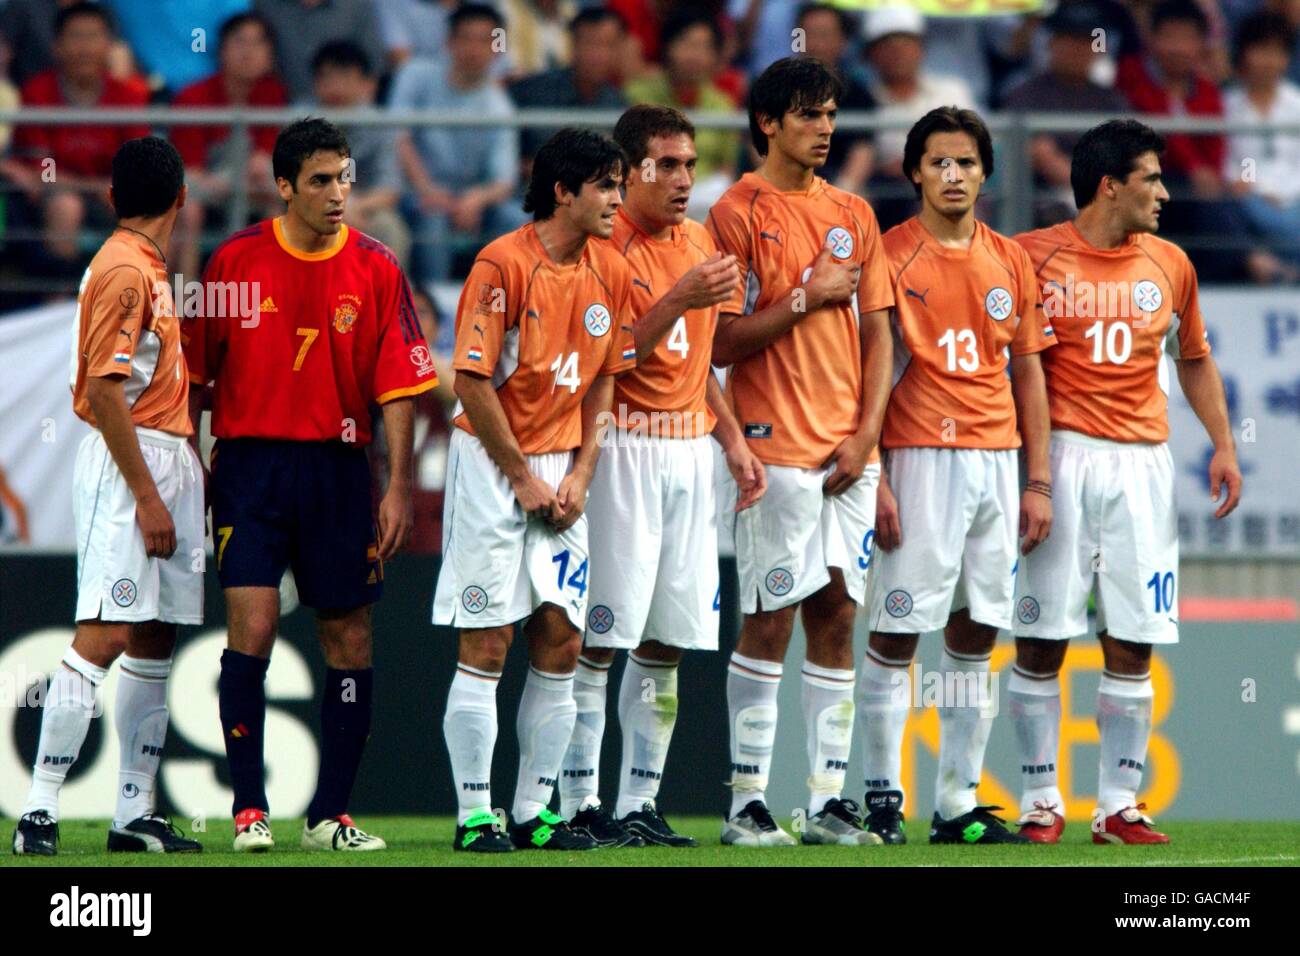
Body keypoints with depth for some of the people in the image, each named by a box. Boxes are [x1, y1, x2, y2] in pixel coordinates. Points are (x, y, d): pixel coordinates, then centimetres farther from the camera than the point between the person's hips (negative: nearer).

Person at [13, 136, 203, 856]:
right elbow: (104, 390, -18)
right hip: (127, 468, -10)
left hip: (167, 463, 10)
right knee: (104, 636, -15)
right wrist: (147, 496, -20)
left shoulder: (146, 270, 19)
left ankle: (134, 816, 13)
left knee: (154, 641, 9)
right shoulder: (124, 271, -12)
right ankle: (39, 814, -18)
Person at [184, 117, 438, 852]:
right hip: (250, 459, -2)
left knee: (350, 640, 4)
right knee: (252, 623, -13)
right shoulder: (235, 262, 0)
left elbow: (398, 388, 1)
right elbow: (195, 374, 6)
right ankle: (251, 808, -6)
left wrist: (399, 487, -4)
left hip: (337, 467, 2)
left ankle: (332, 813, 15)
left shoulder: (376, 268, 1)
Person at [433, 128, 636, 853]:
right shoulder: (504, 265, -13)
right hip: (492, 464, -6)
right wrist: (524, 479, -10)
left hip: (561, 471, 6)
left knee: (562, 642, 3)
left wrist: (580, 473, 2)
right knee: (485, 646, -4)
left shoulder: (611, 274, 6)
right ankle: (475, 815, 0)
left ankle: (535, 811, 10)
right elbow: (473, 381, -13)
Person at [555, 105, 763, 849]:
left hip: (692, 448, 7)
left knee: (668, 641, 6)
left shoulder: (702, 243, 14)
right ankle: (580, 805, -4)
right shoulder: (607, 246, -9)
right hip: (627, 447, -7)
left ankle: (640, 804, 11)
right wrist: (677, 301, -21)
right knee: (601, 638, -7)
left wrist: (733, 440, 15)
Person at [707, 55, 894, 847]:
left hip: (848, 449, 5)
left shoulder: (854, 215, 13)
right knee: (772, 620, -5)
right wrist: (805, 300, -12)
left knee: (837, 617, 4)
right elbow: (721, 342, -8)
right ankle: (747, 803, -2)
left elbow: (877, 334, 12)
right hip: (778, 447, -5)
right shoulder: (739, 213, -3)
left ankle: (829, 801, 7)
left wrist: (865, 435, 1)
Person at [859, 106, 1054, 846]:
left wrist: (1039, 481, 10)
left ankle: (959, 805, 10)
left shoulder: (1010, 260, 12)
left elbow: (1028, 371, 15)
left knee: (976, 634, 6)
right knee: (897, 633, -5)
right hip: (920, 457, -5)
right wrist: (873, 477, -12)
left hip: (996, 459, 5)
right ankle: (883, 795, 2)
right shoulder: (890, 255, -2)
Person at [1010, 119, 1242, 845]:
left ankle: (1120, 805, 4)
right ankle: (1041, 799, 5)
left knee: (1132, 645, 0)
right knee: (1041, 640, -4)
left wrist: (1223, 445, 12)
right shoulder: (1034, 258, -1)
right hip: (1059, 458, -3)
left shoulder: (1169, 265, 12)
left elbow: (1195, 358, 23)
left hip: (1142, 462, 3)